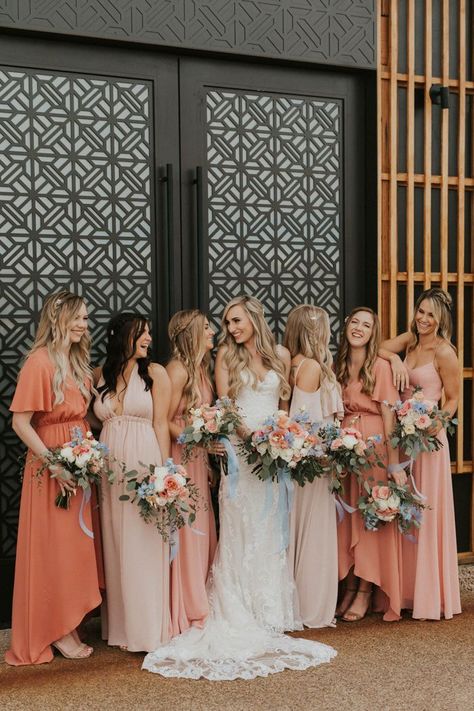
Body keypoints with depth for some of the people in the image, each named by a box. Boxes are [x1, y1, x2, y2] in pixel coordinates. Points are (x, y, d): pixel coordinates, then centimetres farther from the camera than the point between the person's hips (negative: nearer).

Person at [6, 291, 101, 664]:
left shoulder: (78, 362, 11)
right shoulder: (39, 361, -15)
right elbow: (20, 422, -17)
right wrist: (53, 463, -21)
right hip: (51, 468, -8)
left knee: (78, 546, 12)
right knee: (53, 548, 2)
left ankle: (70, 623, 24)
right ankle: (56, 631, 14)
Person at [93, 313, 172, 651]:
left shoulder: (155, 372, 0)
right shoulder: (100, 375, 9)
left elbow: (161, 424, -3)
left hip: (144, 464, -3)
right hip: (110, 467, 4)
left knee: (144, 546, 0)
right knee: (116, 547, 9)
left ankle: (149, 627, 10)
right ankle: (121, 625, 20)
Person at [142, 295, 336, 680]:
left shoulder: (280, 354, 9)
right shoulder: (227, 356, 2)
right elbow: (223, 403, -2)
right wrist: (249, 432, -16)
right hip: (240, 447, -3)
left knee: (270, 529, 6)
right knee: (239, 529, -2)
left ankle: (268, 611, 16)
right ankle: (240, 615, 5)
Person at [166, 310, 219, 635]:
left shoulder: (201, 368, 12)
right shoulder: (178, 370, -15)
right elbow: (166, 421, -17)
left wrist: (209, 449, 10)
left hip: (198, 461, 9)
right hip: (182, 460, -9)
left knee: (202, 532, 12)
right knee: (186, 532, -2)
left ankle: (199, 605, 23)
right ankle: (187, 614, 8)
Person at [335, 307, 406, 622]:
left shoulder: (380, 366, -7)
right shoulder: (339, 366, 12)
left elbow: (389, 416, -12)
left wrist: (394, 464, -17)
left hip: (374, 445, -5)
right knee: (347, 517, 8)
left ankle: (367, 591, 8)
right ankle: (350, 586, 17)